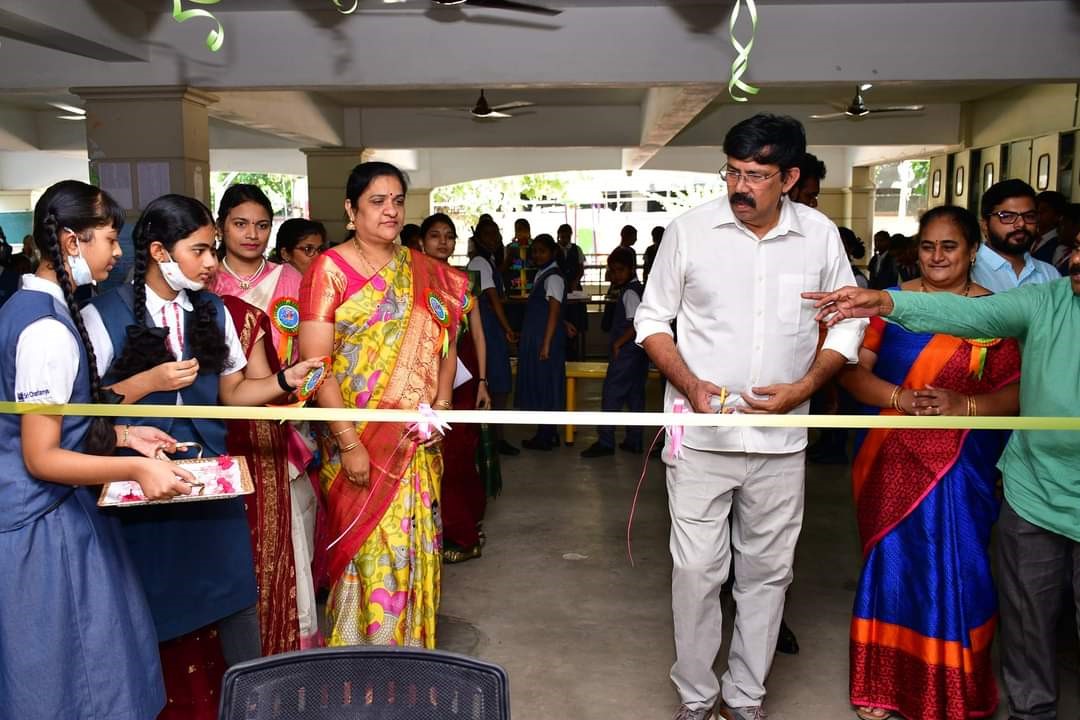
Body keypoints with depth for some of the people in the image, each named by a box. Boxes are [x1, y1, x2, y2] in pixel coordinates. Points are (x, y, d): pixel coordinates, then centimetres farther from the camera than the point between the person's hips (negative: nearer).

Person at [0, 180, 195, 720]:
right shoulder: (49, 330, -22)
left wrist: (123, 436, 11)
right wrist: (135, 468, -28)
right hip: (47, 523, -10)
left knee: (51, 669, 21)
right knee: (71, 675, 5)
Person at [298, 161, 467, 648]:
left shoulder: (424, 272, 9)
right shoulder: (330, 269, -5)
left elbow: (446, 345, 14)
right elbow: (315, 364, -10)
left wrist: (441, 403, -3)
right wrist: (348, 443, -16)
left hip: (417, 440, 4)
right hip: (358, 440, -4)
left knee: (416, 546, 11)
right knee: (370, 550, 1)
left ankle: (411, 646, 28)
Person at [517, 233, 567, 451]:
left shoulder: (553, 277, -14)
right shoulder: (542, 275, 14)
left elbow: (554, 312, -18)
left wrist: (546, 344, -21)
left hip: (545, 339, -9)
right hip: (535, 339, 9)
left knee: (544, 385, -2)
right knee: (538, 385, 13)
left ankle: (545, 437, 5)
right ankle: (547, 433, 21)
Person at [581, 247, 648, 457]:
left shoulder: (629, 292, -14)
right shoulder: (639, 289, 14)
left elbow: (637, 323, -23)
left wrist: (618, 343, -17)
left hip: (625, 351, -10)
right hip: (638, 352, 10)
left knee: (611, 394, -6)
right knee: (635, 395, 11)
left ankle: (605, 442, -5)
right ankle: (634, 441, 16)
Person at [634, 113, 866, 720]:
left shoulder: (821, 236, 0)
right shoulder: (691, 230, -4)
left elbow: (848, 324, 8)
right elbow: (653, 319, 3)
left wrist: (802, 388, -8)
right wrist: (691, 385, -12)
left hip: (780, 441, 2)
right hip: (700, 436, -2)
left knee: (768, 572, 12)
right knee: (697, 571, 3)